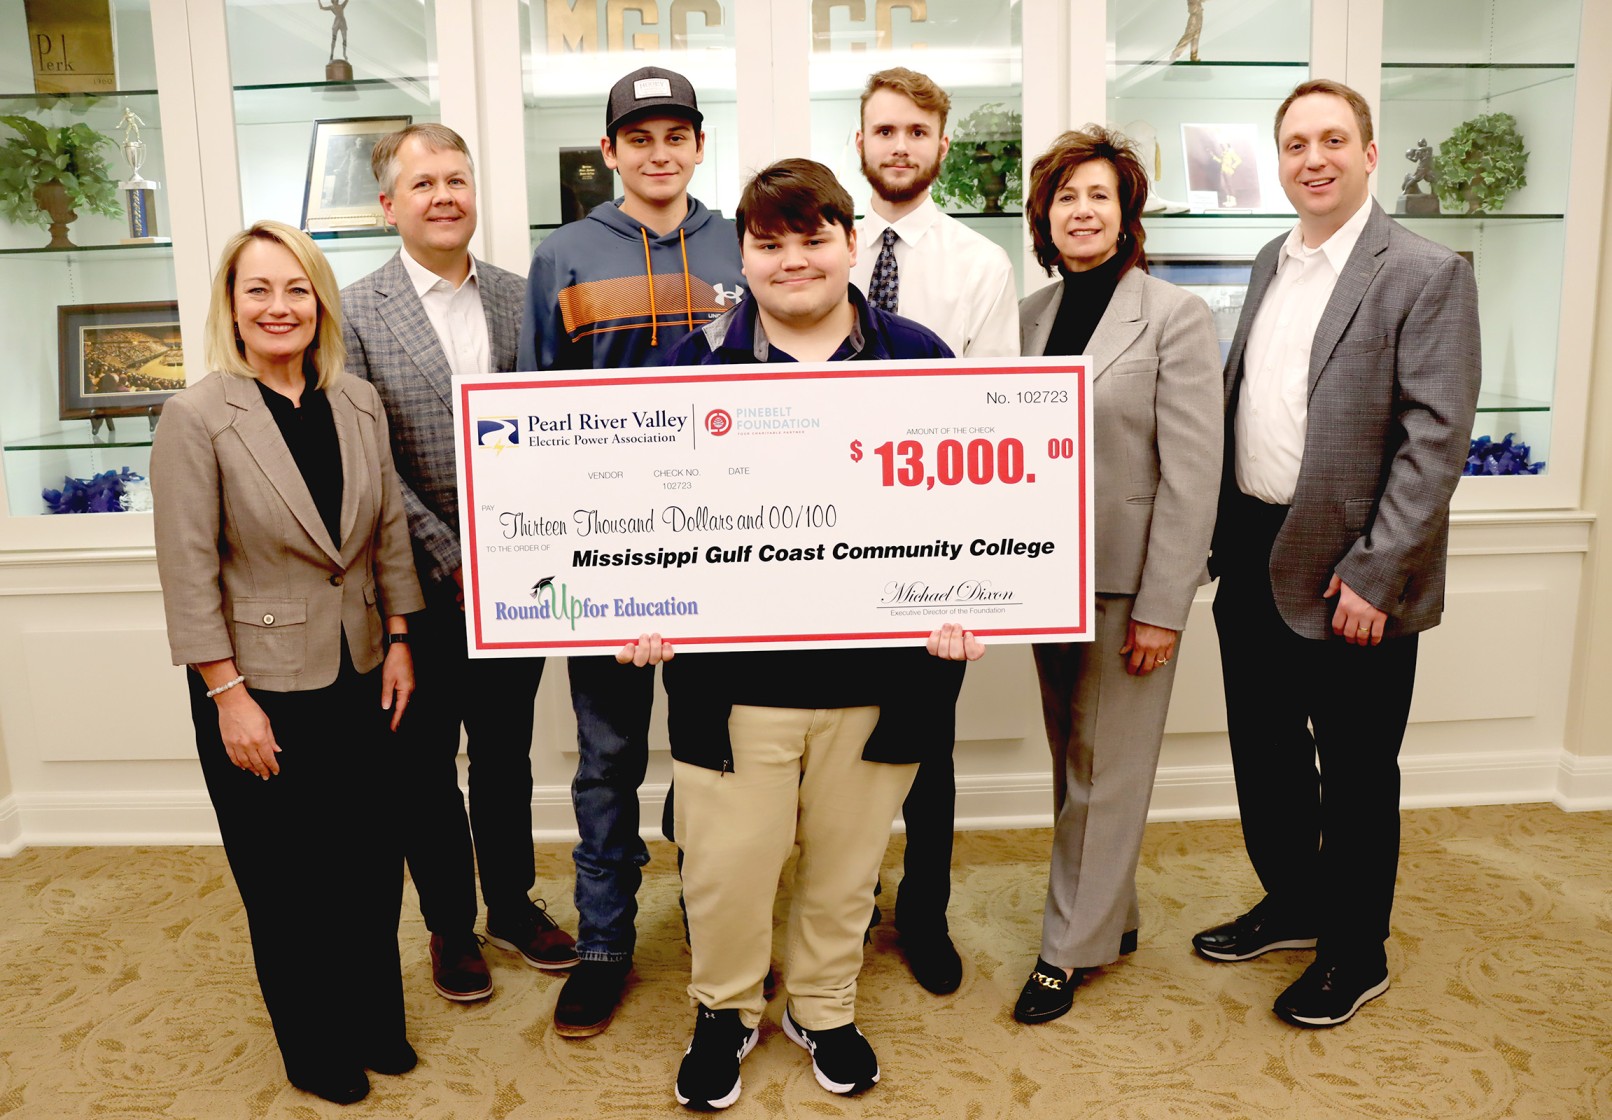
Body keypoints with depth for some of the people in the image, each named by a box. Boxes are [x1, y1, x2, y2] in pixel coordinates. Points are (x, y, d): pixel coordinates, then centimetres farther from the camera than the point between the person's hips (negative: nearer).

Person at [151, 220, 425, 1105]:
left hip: (356, 677, 4)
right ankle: (315, 1050, 34)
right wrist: (228, 695, -13)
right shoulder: (196, 416, -11)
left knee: (374, 861, 12)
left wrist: (398, 641, 6)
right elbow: (188, 570, -12)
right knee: (286, 884, 12)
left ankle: (375, 1022, 37)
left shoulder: (358, 402, 3)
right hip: (260, 687, -4)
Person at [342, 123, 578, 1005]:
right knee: (428, 762, 12)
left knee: (507, 751, 16)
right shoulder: (355, 312, -6)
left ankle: (514, 905, 35)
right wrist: (452, 559, -14)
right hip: (420, 587, -2)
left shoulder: (521, 298, 4)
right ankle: (450, 924, 31)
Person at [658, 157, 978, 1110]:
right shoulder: (696, 364, 1)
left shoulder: (917, 360, 2)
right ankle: (725, 1013, 37)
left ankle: (824, 1008, 43)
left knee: (847, 862, 17)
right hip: (734, 671, 0)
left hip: (878, 672, 1)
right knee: (724, 868, 7)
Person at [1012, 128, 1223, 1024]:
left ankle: (1071, 948, 20)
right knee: (1073, 764, 15)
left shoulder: (1176, 315, -7)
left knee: (1105, 772, 5)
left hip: (1127, 580, -5)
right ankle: (1112, 917, 34)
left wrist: (1161, 606, -15)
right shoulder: (1032, 313, 8)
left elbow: (1192, 473, -11)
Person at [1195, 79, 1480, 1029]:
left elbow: (1435, 441, -15)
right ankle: (1293, 904, 41)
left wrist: (1372, 576, -19)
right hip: (1253, 559, 7)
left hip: (1346, 576, -6)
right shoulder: (1272, 264, 11)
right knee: (1265, 749, 19)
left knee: (1356, 772, 9)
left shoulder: (1428, 275, -10)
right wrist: (1225, 535, 9)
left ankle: (1355, 955, 29)